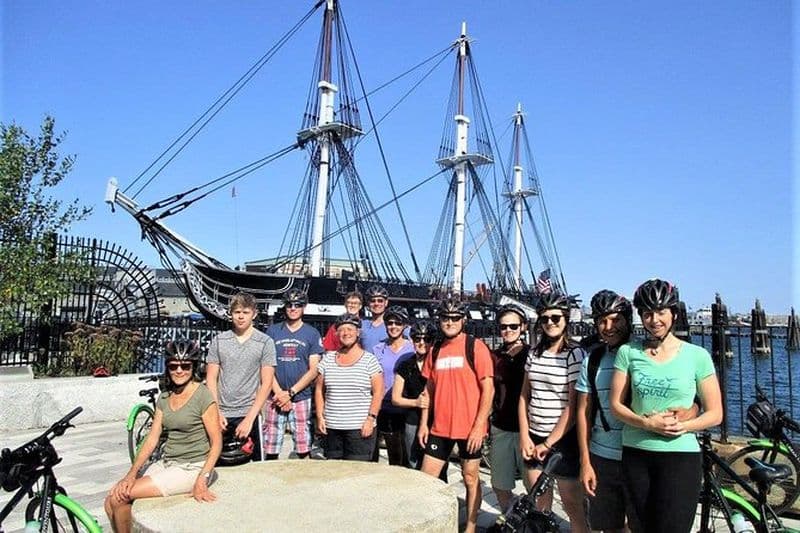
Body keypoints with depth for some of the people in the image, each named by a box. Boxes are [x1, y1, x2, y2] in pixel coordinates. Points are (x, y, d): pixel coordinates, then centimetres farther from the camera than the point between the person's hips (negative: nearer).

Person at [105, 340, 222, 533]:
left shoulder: (203, 396, -12)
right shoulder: (164, 398, 9)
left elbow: (216, 443, -12)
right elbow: (152, 438, 5)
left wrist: (201, 481, -20)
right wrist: (132, 473, -7)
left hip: (192, 468, -7)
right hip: (166, 463, 7)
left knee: (120, 497, -13)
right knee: (112, 500, -5)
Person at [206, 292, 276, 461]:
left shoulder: (265, 342, -2)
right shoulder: (218, 341, 5)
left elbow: (267, 383, -5)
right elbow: (211, 379, 6)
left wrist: (249, 418, -11)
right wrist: (216, 413, -4)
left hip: (249, 414, -2)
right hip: (221, 414, 2)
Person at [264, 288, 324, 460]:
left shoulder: (312, 333, 7)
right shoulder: (272, 331, 10)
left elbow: (313, 370, 1)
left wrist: (291, 392, -8)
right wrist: (279, 393, -6)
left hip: (301, 398, -1)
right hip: (275, 398, 1)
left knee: (303, 450, -2)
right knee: (270, 451, 1)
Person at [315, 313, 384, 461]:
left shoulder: (369, 360, -1)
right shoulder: (328, 359, 9)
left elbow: (378, 392, -3)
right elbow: (319, 390, 12)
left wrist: (371, 418, -10)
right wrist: (320, 416, 4)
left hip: (360, 428, -3)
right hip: (332, 428, 3)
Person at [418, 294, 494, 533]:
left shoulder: (475, 346, -8)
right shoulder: (435, 350, 7)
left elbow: (488, 389, -10)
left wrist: (479, 426, -14)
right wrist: (423, 423, 9)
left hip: (469, 427, -4)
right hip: (440, 426, 5)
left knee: (470, 477, 9)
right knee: (427, 477, 6)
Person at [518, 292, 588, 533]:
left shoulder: (575, 354, -10)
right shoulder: (535, 352, 6)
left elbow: (574, 406, -12)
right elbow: (524, 395, 9)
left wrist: (549, 443, -11)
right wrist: (524, 436, 0)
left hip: (562, 439, -5)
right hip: (534, 438, 5)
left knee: (572, 506, 7)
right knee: (539, 504, 12)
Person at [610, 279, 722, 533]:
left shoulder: (697, 356, -2)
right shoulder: (628, 352, 1)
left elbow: (715, 414, 1)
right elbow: (616, 404, 2)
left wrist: (682, 425, -16)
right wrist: (646, 423, -15)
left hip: (680, 456, -2)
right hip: (635, 454, 2)